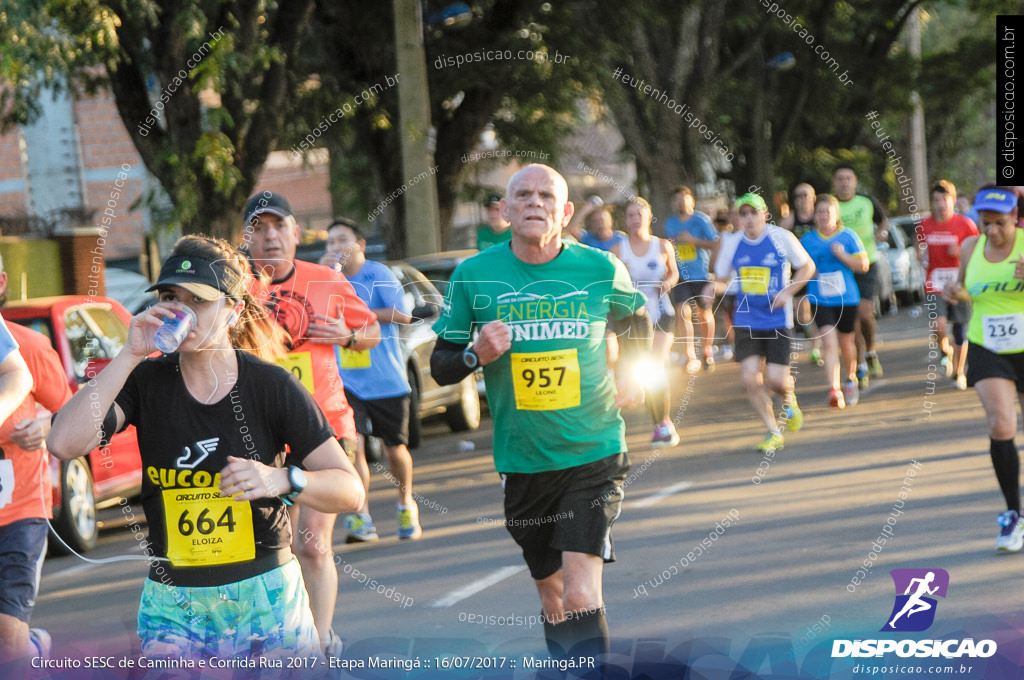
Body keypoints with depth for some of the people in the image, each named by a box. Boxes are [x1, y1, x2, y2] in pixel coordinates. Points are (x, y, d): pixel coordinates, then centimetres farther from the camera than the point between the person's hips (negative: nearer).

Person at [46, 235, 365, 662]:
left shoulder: (272, 386, -6)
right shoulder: (146, 381, 0)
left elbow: (350, 491, -8)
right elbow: (64, 443, -17)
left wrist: (281, 479, -27)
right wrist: (129, 356, -18)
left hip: (268, 602, -1)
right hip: (173, 608, 1)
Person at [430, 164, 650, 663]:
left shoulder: (602, 269, -2)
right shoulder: (473, 275, -3)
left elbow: (636, 317, 21)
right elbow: (440, 367, 3)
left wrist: (631, 369, 5)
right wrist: (476, 355, -17)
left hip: (594, 456, -2)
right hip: (523, 464, 2)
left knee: (581, 596, -17)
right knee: (553, 598, 14)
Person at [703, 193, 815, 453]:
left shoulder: (782, 238, -7)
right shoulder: (733, 246, 1)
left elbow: (807, 267, 4)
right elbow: (723, 279, 14)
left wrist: (788, 291, -10)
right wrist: (714, 286, -10)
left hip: (777, 321, -2)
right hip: (745, 322, 2)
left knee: (776, 380, -9)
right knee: (750, 379, -7)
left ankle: (789, 399, 30)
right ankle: (773, 432, 11)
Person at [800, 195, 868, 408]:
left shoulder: (848, 236, -1)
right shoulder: (807, 240, 3)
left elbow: (863, 266, -1)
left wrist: (842, 255, -15)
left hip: (846, 298, 1)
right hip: (820, 300, -1)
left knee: (846, 343, 14)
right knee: (830, 343, -16)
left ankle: (850, 379, 41)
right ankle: (834, 390, -22)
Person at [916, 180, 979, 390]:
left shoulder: (965, 225, -2)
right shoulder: (925, 225, 4)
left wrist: (960, 252, -15)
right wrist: (921, 256, -3)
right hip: (934, 286, 1)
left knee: (960, 330, 4)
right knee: (939, 325, -20)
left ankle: (959, 371, 22)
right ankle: (945, 351, 13)